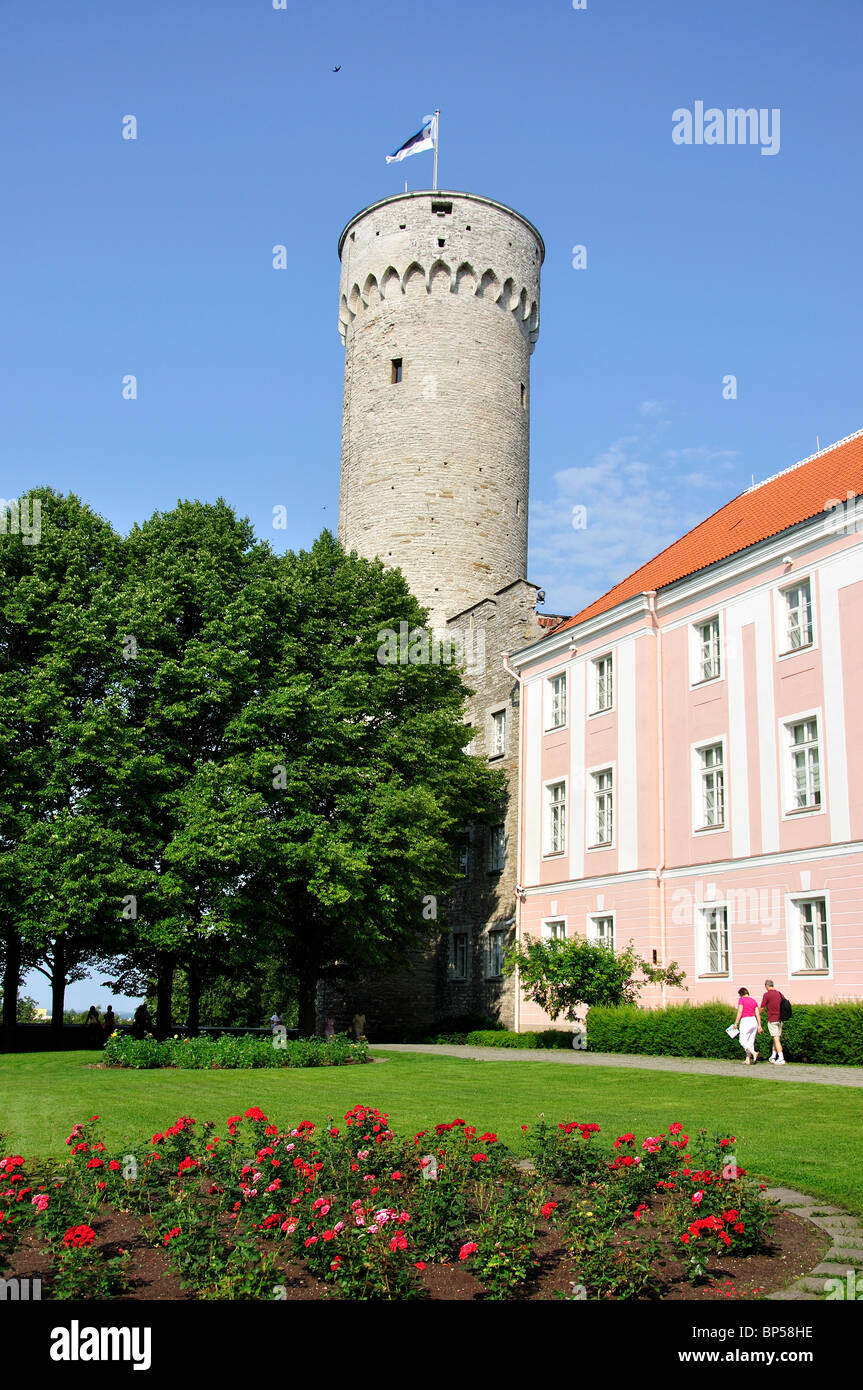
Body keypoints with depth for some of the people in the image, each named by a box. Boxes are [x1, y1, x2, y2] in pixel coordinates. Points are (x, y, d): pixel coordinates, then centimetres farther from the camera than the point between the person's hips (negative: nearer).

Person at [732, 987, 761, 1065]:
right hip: (754, 1021, 7)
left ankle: (754, 1053, -22)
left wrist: (736, 1023, -5)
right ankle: (748, 1060, 9)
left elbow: (740, 1012, -11)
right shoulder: (753, 1001, 13)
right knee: (751, 1042, 11)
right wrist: (759, 1025, 9)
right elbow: (757, 1014, 9)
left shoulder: (742, 999, -5)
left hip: (745, 1021, -7)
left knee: (743, 1041, -2)